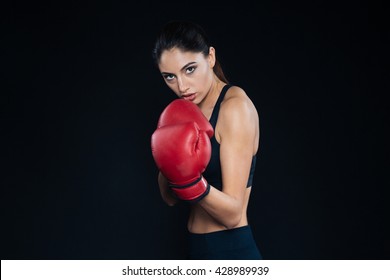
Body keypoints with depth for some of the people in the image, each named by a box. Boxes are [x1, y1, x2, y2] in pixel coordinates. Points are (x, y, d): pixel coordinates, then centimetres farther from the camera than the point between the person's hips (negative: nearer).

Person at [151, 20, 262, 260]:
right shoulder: (189, 111, 5)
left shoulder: (236, 105, -16)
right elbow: (171, 198, 4)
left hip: (231, 253, -7)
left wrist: (189, 181, -34)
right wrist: (169, 166, -14)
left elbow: (232, 214, -20)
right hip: (199, 250, 7)